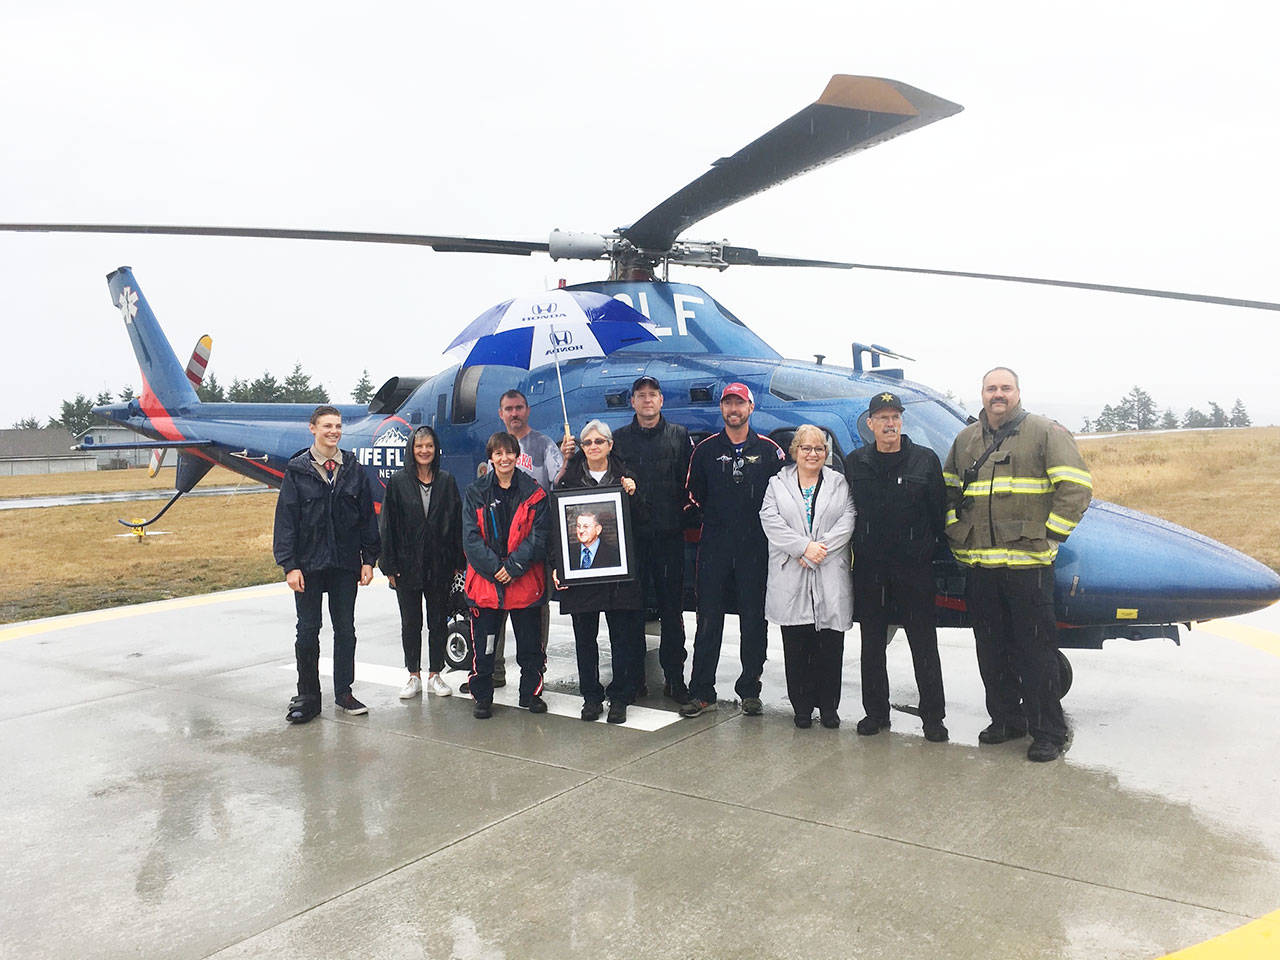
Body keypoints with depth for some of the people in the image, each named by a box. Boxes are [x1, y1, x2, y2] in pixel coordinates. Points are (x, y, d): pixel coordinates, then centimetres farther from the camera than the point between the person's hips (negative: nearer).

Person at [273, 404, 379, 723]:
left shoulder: (354, 470, 5)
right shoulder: (297, 470, -1)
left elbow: (367, 517, 7)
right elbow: (285, 520, -4)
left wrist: (369, 559, 2)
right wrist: (289, 565, -10)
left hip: (345, 565, 2)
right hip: (308, 564, -2)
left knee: (345, 629, 9)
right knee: (308, 631, 6)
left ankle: (343, 691, 22)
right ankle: (308, 697, 17)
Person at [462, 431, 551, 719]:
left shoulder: (533, 492, 2)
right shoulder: (476, 493, 4)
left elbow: (538, 536, -4)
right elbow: (471, 537, -3)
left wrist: (514, 566, -15)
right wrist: (494, 568, -14)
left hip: (525, 581, 0)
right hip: (485, 581, 0)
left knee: (530, 642, 9)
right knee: (483, 644, 6)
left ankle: (530, 692, 26)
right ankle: (481, 697, 21)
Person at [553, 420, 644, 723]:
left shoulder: (623, 476, 7)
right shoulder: (569, 478, 6)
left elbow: (639, 521, 6)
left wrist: (632, 495, -12)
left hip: (618, 566, 0)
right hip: (578, 570, 0)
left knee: (623, 636, 3)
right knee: (585, 637, 7)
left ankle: (619, 698, 14)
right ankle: (591, 696, 19)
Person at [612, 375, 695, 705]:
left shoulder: (679, 436, 9)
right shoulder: (619, 438, 11)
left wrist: (684, 514, -8)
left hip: (669, 534, -1)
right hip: (631, 533, 1)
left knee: (672, 607, 3)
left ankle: (674, 677, 11)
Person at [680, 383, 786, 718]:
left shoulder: (769, 450, 6)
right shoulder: (706, 450, 8)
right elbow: (694, 494, 11)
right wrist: (715, 519, 2)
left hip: (755, 548, 0)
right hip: (714, 547, 0)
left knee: (754, 620, 5)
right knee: (708, 620, 2)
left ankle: (750, 691, 18)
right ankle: (701, 692, 11)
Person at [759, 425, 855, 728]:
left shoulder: (839, 483, 12)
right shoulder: (778, 484, 11)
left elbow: (848, 520, 0)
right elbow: (771, 521, -3)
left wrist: (821, 548, -12)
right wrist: (804, 547, -13)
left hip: (830, 578, 0)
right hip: (791, 578, 0)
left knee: (830, 645, 2)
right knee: (796, 645, 3)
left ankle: (828, 706, 15)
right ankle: (802, 706, 14)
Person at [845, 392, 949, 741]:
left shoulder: (925, 460, 0)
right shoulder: (855, 463, 6)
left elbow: (939, 510, 2)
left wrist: (937, 549, -1)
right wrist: (858, 547, 8)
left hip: (914, 567, -2)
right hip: (869, 567, 3)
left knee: (924, 644, 3)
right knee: (872, 644, 11)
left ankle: (933, 716, 14)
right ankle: (876, 712, 23)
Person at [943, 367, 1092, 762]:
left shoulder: (1046, 432, -1)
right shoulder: (965, 440, 14)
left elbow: (1076, 487, -7)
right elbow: (948, 490, 24)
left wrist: (1048, 536, -10)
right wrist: (957, 534, 13)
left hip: (1027, 564, -5)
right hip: (979, 565, 5)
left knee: (1035, 651, -1)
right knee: (992, 651, 13)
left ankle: (1048, 732, 11)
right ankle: (1006, 719, 27)